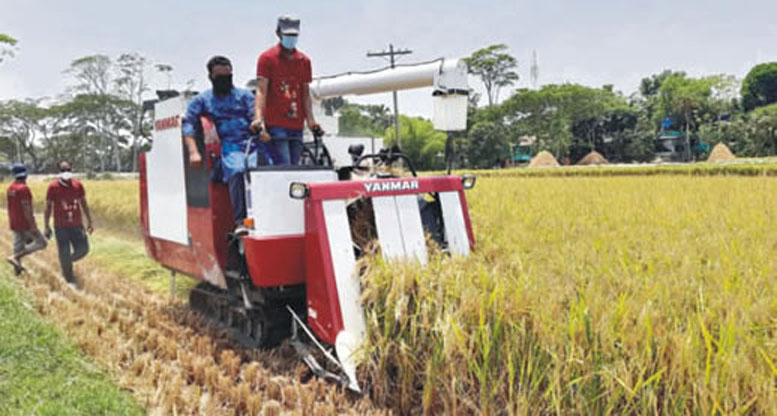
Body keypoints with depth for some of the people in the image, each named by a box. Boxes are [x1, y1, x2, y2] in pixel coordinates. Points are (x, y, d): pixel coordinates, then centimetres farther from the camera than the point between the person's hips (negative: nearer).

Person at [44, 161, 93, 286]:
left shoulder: (78, 185, 4)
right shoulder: (53, 186, -4)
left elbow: (84, 204, 12)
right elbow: (48, 207, -1)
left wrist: (89, 222, 10)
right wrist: (46, 226, -3)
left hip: (76, 225, 3)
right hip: (61, 227, -3)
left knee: (83, 249, 0)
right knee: (64, 253, 1)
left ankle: (66, 262, 31)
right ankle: (70, 280, 14)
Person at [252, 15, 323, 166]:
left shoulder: (304, 60, 15)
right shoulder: (267, 58, 1)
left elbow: (306, 93, 15)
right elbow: (261, 90, -7)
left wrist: (310, 120, 5)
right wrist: (258, 118, -21)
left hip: (297, 125, 5)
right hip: (276, 125, -5)